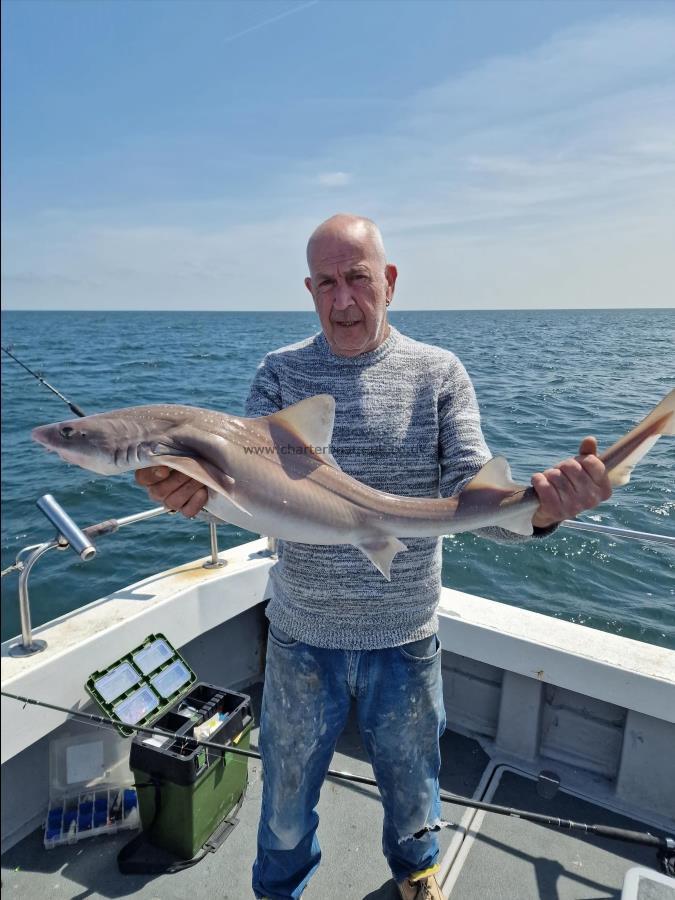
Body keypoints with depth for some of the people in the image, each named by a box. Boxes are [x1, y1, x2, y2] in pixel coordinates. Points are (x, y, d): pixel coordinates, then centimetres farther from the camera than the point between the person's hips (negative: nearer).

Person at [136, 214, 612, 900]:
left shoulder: (439, 374, -8)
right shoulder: (280, 374, -5)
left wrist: (538, 508, -36)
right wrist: (196, 490, -38)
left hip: (405, 636, 0)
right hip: (301, 634, 0)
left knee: (410, 776, 26)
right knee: (287, 787, 22)